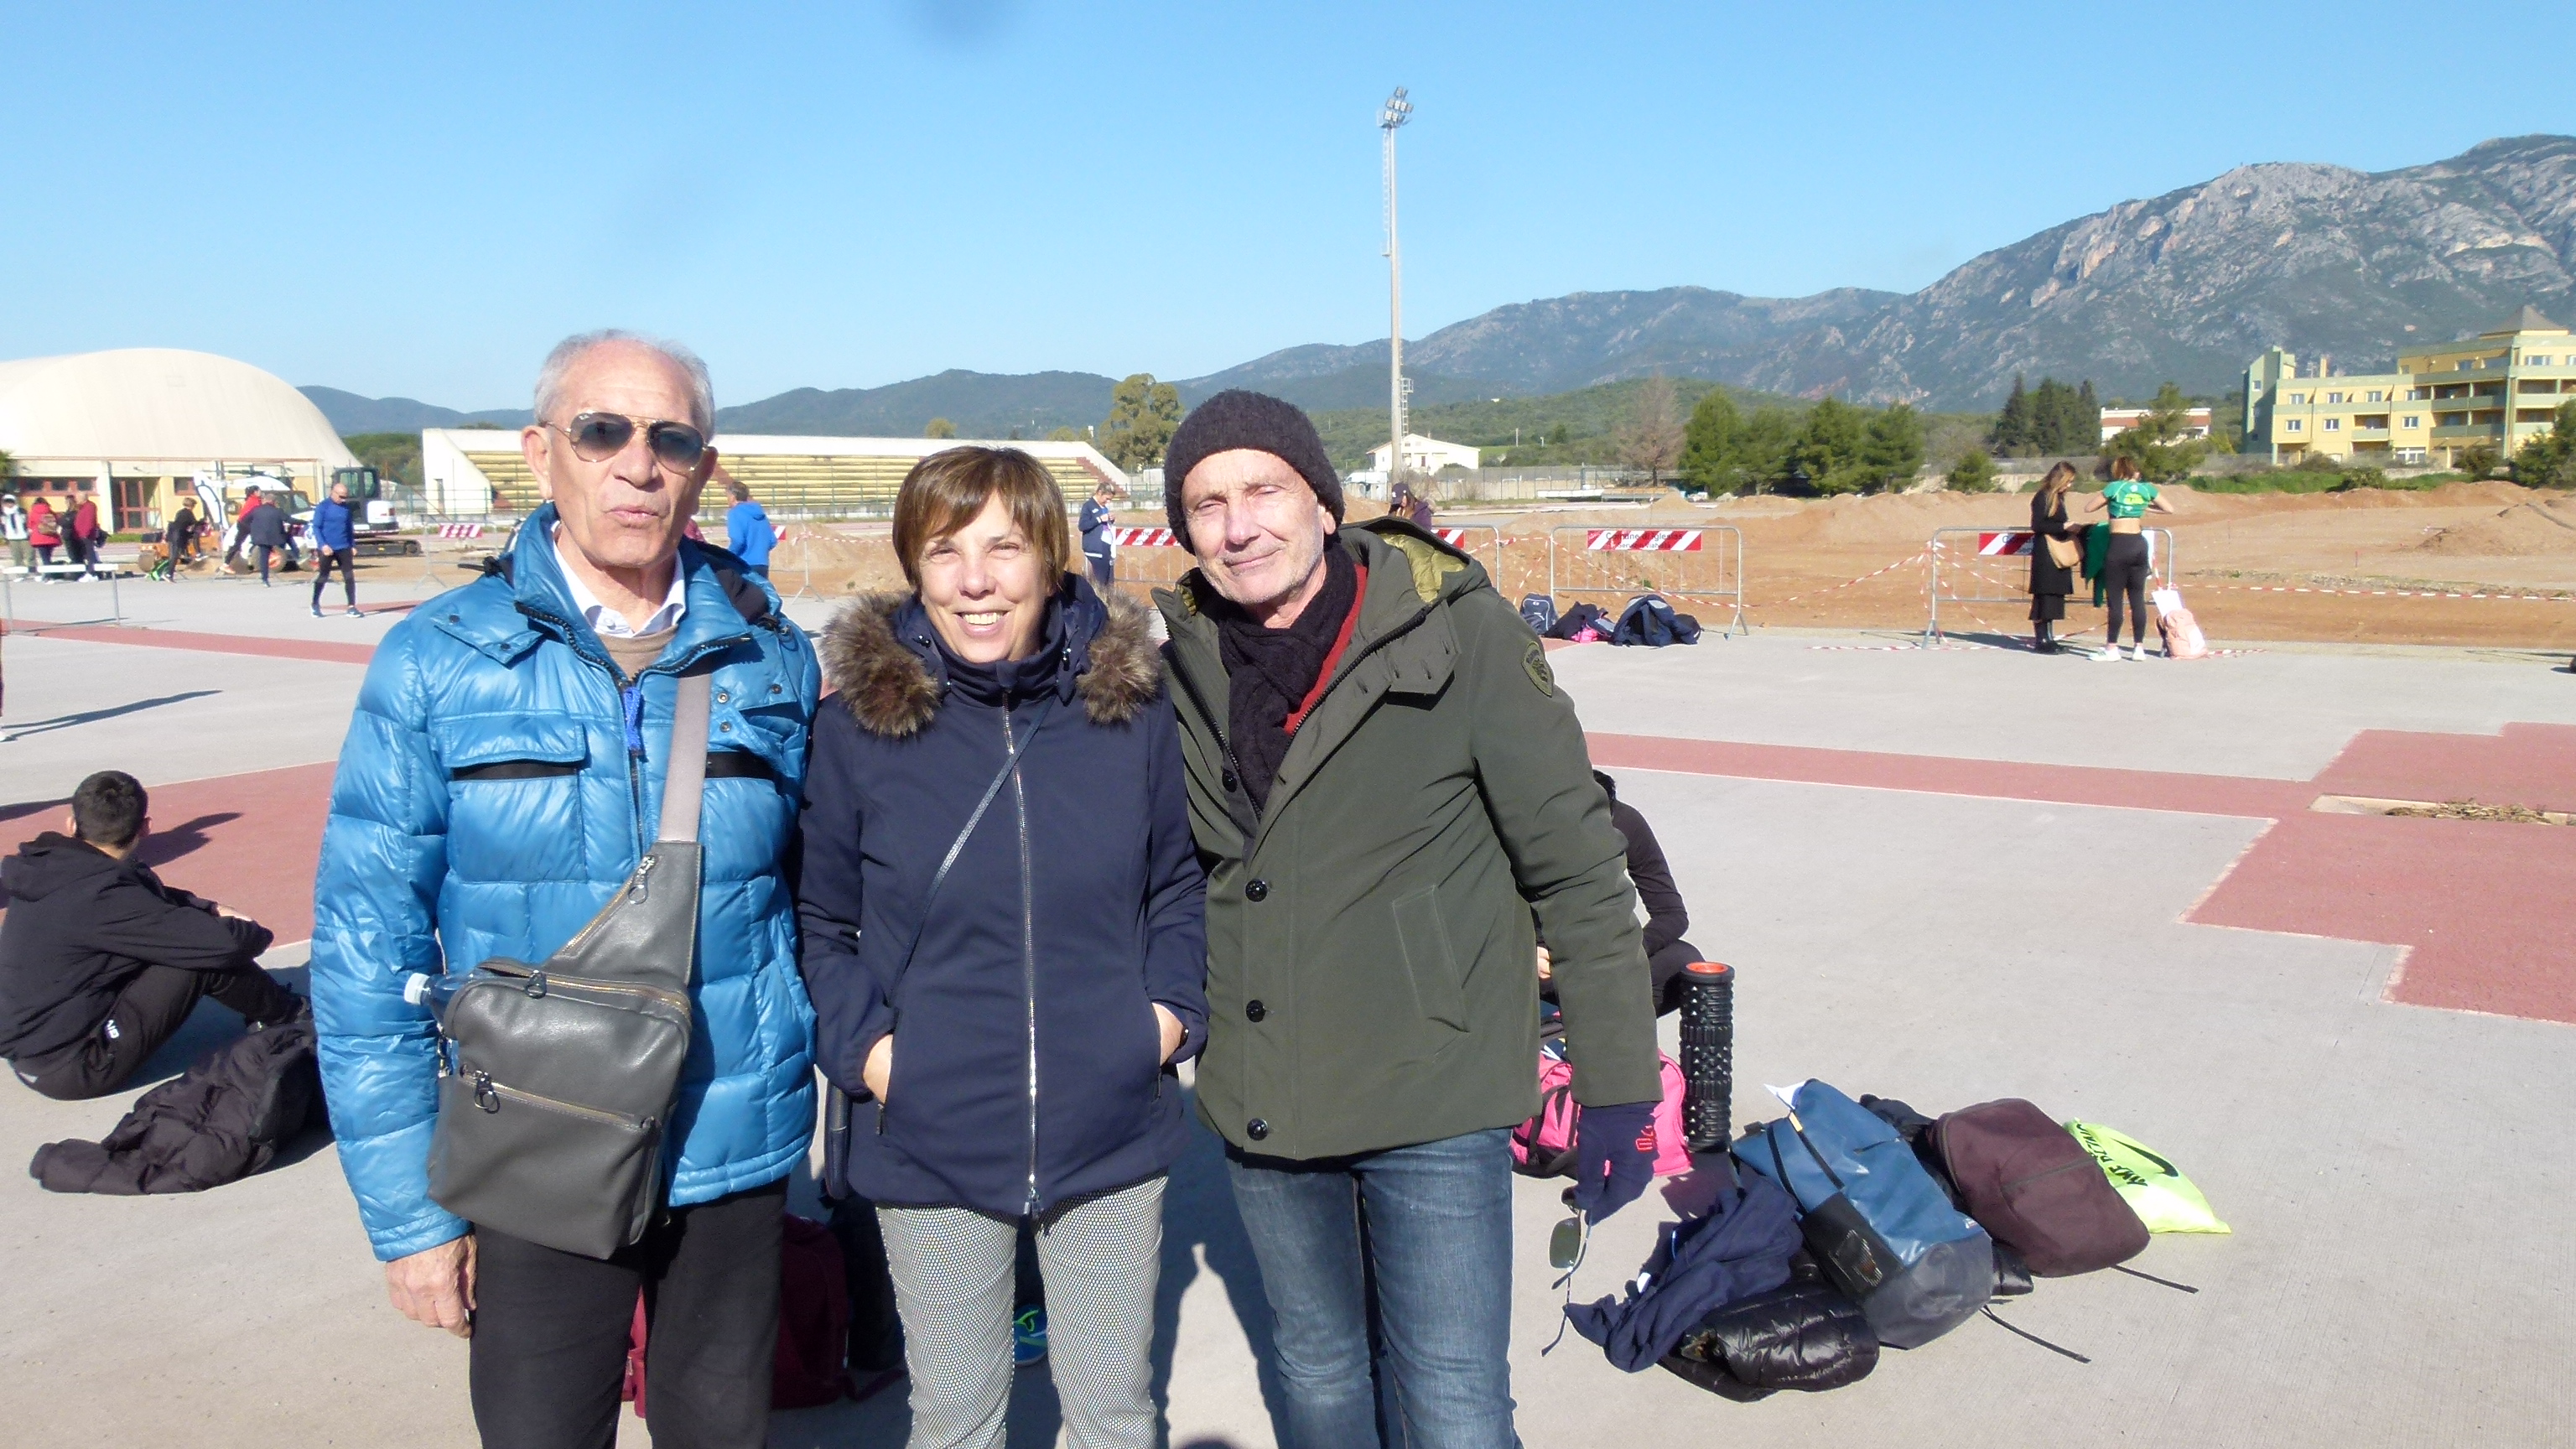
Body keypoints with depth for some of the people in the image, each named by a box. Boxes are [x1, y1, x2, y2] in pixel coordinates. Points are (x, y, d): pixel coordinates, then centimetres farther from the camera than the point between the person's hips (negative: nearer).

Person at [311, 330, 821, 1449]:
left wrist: (794, 1102, 4)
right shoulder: (437, 663, -7)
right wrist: (407, 1208, -5)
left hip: (734, 1157, 2)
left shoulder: (771, 661, -2)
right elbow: (367, 952, -5)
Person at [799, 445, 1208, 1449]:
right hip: (932, 1144, -1)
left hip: (1114, 1133, 1)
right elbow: (817, 922, 3)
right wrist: (859, 1044, -10)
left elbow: (1178, 880, 9)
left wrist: (1175, 1006, -4)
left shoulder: (1130, 701, -4)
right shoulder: (859, 724, -9)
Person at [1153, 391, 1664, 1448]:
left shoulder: (1458, 631, -15)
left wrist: (1619, 1089, -9)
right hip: (1256, 1107, 4)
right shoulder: (1184, 666, -2)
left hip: (1432, 1097, -4)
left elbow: (1576, 865, -11)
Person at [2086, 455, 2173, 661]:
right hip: (2140, 545, 5)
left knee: (2115, 598, -1)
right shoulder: (2146, 488, 6)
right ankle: (2139, 647, 10)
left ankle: (2111, 648, 0)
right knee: (2137, 598, 9)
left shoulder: (2114, 488, -5)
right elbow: (2170, 509, 14)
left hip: (2120, 546, -5)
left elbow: (2089, 509, 0)